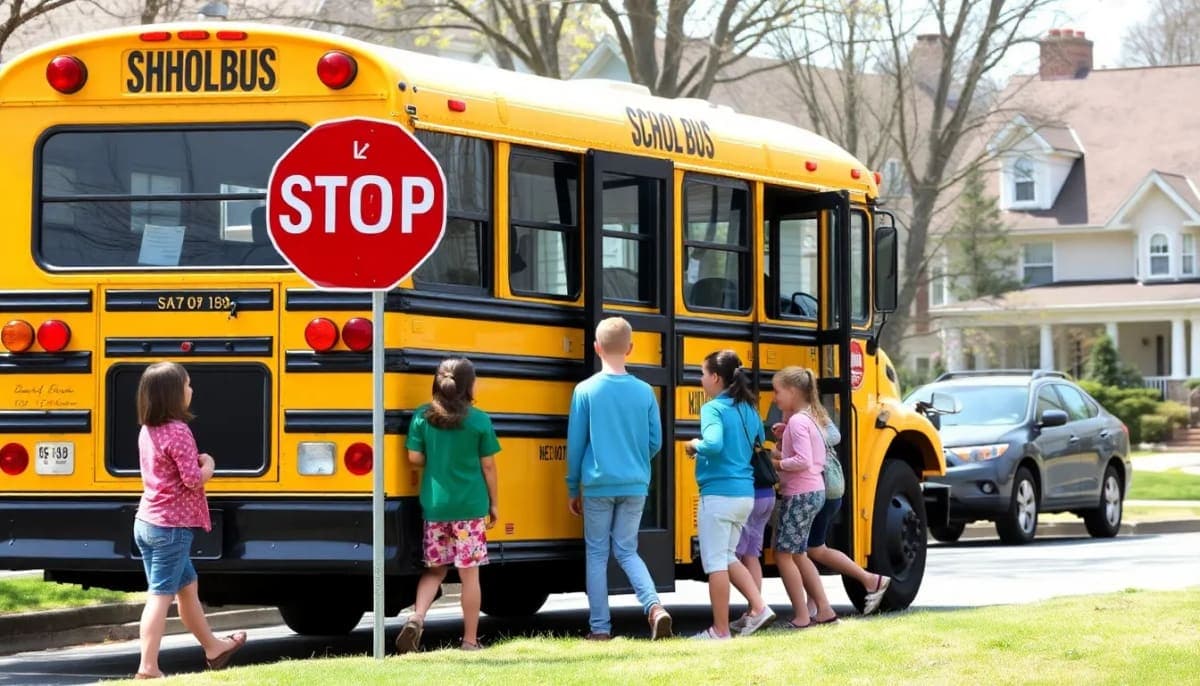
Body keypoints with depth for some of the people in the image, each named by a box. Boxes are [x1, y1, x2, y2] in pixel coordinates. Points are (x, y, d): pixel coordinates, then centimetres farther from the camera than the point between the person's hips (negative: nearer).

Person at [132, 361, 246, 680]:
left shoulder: (147, 430, 9)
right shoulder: (178, 432, -18)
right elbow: (194, 480, -19)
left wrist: (195, 461, 9)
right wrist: (209, 464, 0)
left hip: (147, 522, 9)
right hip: (172, 526, -9)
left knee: (188, 585, 23)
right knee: (160, 597, -8)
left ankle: (213, 647, 38)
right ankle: (147, 669, -11)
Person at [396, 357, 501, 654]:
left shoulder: (422, 416, -1)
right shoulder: (479, 420, -6)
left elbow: (415, 457, -2)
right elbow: (487, 465, -2)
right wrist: (493, 503, 10)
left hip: (434, 505, 2)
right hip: (470, 507, -2)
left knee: (435, 569, 15)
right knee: (469, 573, 5)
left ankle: (417, 617, -8)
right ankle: (470, 639, 10)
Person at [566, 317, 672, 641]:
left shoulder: (586, 390, -7)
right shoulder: (644, 392, 0)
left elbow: (575, 444, -3)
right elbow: (655, 443, 6)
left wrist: (573, 489, 7)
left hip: (598, 485, -2)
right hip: (635, 486, 2)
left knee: (597, 553, 9)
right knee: (627, 550, 12)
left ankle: (600, 628, 9)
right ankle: (654, 606, -10)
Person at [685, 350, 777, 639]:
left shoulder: (714, 409, -12)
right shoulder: (749, 410, 12)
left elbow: (713, 443, -28)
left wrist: (694, 446, -9)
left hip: (719, 493, -8)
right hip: (745, 493, 8)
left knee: (715, 561, 0)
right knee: (727, 556, 21)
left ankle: (720, 630, 2)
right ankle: (758, 608, 10)